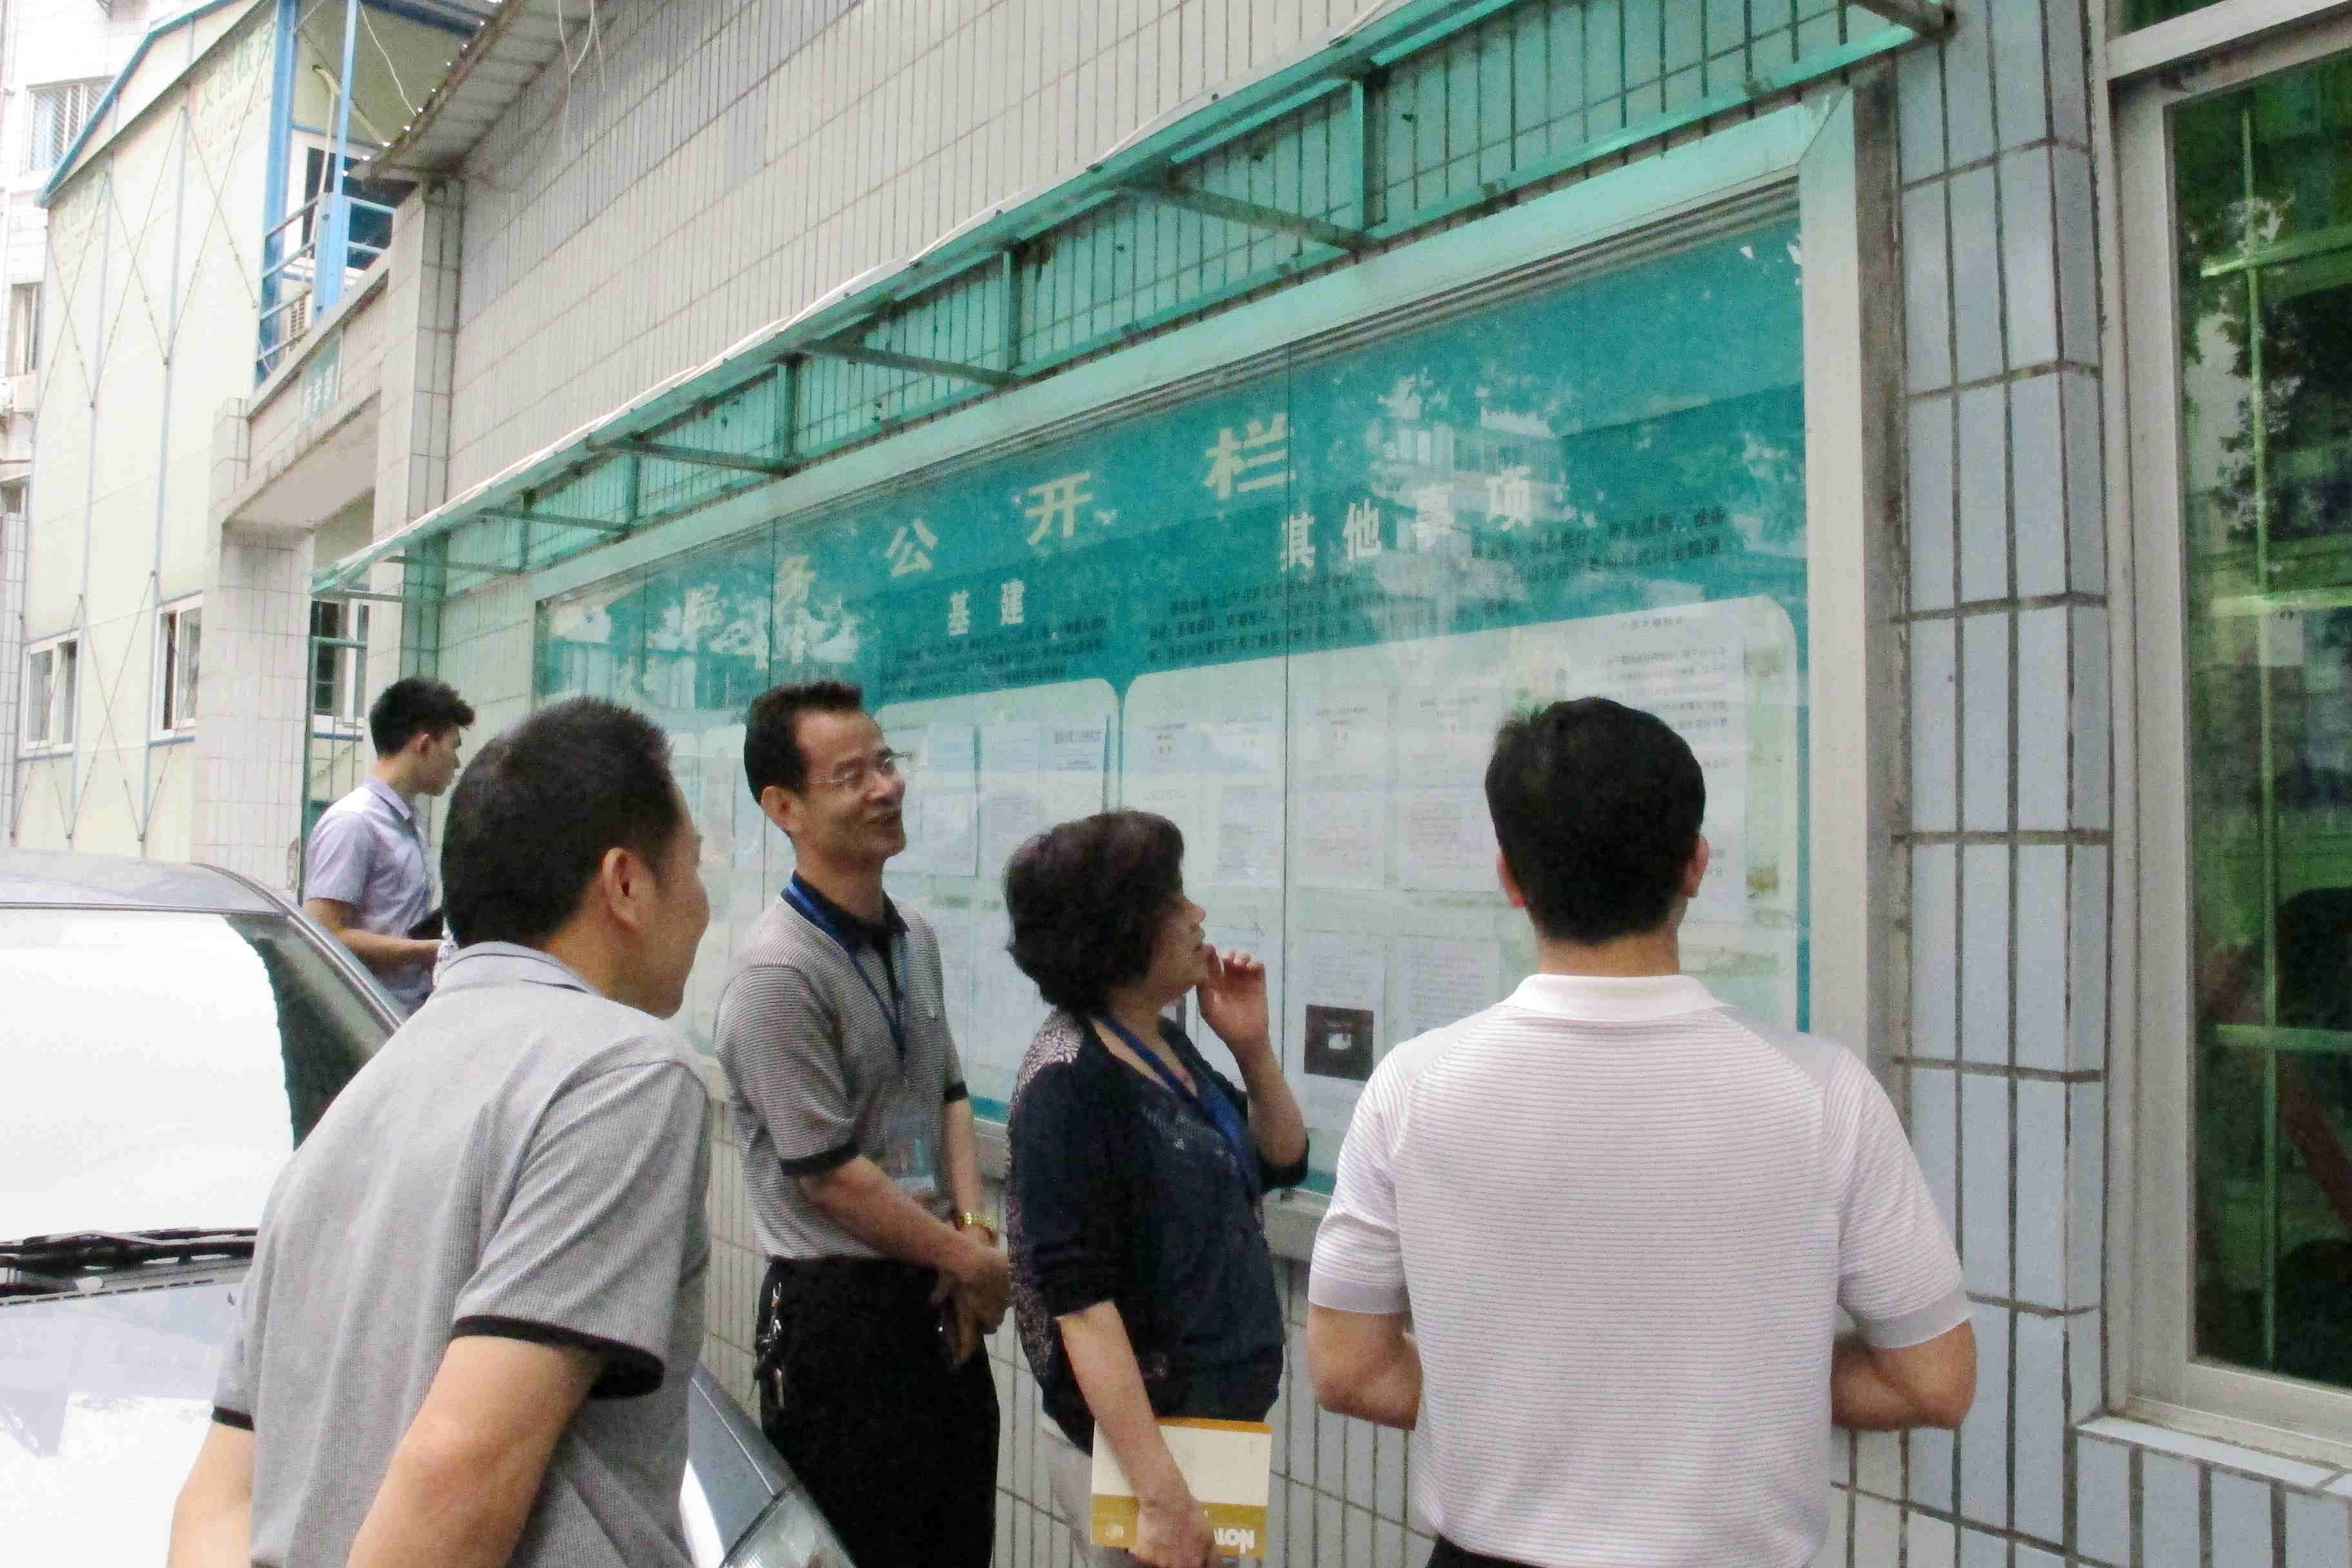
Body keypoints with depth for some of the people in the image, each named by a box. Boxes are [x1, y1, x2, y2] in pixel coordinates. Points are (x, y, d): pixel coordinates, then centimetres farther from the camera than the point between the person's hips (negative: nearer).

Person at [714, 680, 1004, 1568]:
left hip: (939, 1307, 8)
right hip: (838, 1317, -8)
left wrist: (972, 1231, -1)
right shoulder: (779, 976, -20)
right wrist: (972, 1262, -9)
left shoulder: (915, 941, 7)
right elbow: (831, 1177, -19)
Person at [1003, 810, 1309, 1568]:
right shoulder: (1069, 1081, -20)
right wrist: (1160, 1493, -26)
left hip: (1217, 1420, 8)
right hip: (1131, 1438, -8)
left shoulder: (1165, 1045, 4)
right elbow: (1080, 1301, -24)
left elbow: (1281, 1164, 15)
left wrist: (1252, 1047, -2)